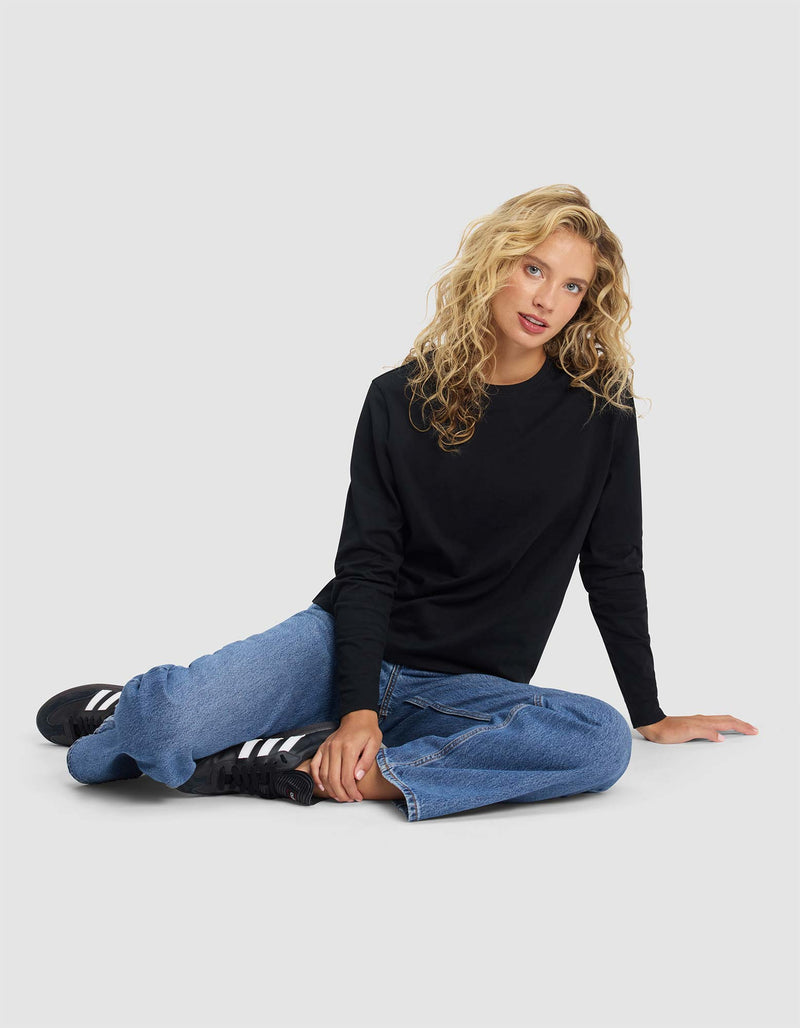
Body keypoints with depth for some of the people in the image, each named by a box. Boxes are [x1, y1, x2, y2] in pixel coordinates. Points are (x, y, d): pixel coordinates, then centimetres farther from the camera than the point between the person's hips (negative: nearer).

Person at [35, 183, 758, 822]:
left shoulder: (600, 408, -1)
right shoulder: (401, 399, 0)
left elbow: (613, 568, 6)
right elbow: (366, 565, -5)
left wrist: (650, 714, 9)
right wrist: (358, 708, -18)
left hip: (469, 689, 1)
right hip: (351, 647, -1)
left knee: (601, 740, -33)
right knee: (166, 722, -29)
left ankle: (310, 770, -28)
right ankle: (125, 715, 9)